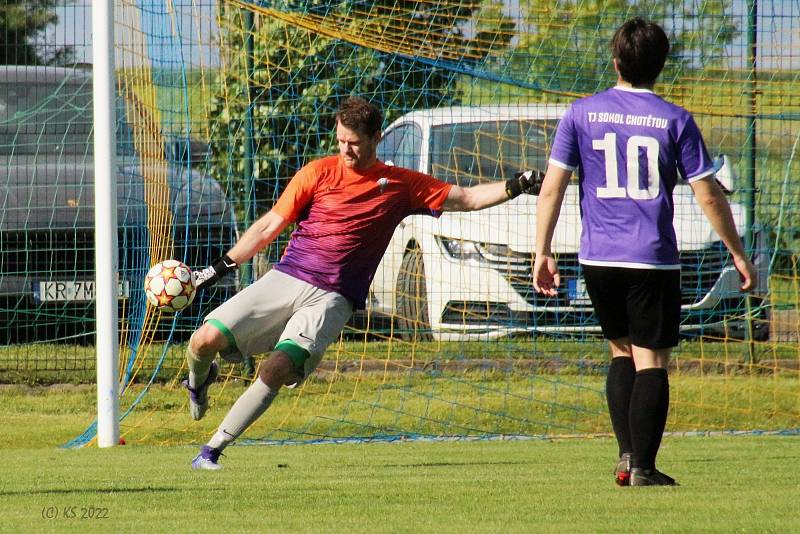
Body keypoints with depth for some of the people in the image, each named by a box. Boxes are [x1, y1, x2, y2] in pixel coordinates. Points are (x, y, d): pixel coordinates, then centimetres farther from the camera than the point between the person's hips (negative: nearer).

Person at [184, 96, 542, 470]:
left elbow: (466, 199, 11)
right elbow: (269, 227, 8)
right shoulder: (318, 173, 4)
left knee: (277, 369, -24)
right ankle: (199, 381, 25)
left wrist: (515, 187, -4)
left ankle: (213, 450, -11)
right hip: (286, 280, 1)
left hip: (332, 300, -1)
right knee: (206, 340, -14)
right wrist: (218, 269, 4)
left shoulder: (401, 184, 8)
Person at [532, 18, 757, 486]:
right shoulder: (675, 121, -3)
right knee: (651, 361, 1)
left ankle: (626, 456, 8)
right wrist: (738, 254, 8)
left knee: (622, 351, 18)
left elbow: (552, 186, -1)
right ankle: (643, 467, -6)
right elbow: (708, 194, -2)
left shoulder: (582, 114, 2)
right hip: (654, 258, -3)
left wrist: (543, 252, 5)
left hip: (598, 257, 3)